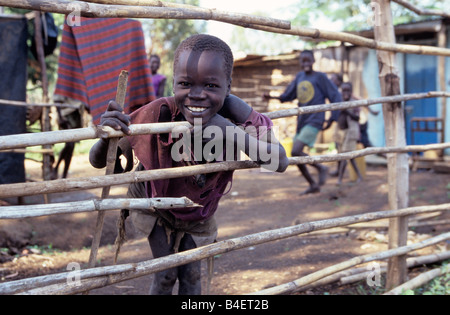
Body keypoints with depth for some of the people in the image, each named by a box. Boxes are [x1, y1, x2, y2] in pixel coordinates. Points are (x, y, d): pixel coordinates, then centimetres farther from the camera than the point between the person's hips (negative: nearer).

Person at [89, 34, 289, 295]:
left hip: (198, 211, 2)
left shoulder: (233, 112, -35)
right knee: (166, 275, 5)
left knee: (191, 275, 10)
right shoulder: (158, 115, -38)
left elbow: (280, 163, -36)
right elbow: (98, 162, -30)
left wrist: (235, 135, -51)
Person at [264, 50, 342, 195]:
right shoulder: (299, 77, 11)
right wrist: (272, 97, 0)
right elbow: (288, 95, 16)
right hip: (301, 122, 7)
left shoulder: (320, 77, -5)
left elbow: (336, 97, -4)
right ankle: (313, 185, 24)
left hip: (314, 122, -7)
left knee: (296, 152, -20)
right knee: (297, 157, 8)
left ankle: (321, 168, 0)